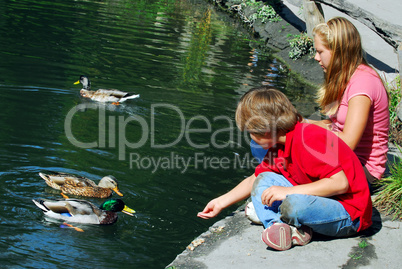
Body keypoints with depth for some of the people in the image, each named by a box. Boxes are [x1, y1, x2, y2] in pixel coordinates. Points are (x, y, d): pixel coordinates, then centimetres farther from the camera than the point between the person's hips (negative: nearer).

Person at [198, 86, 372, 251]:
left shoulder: (308, 140, -24)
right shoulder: (277, 147, 7)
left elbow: (340, 183, -30)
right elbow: (254, 181, 22)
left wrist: (288, 191, -28)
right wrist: (221, 202, 25)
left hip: (349, 215, -9)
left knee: (294, 205, -36)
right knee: (263, 181, 4)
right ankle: (280, 228, -17)